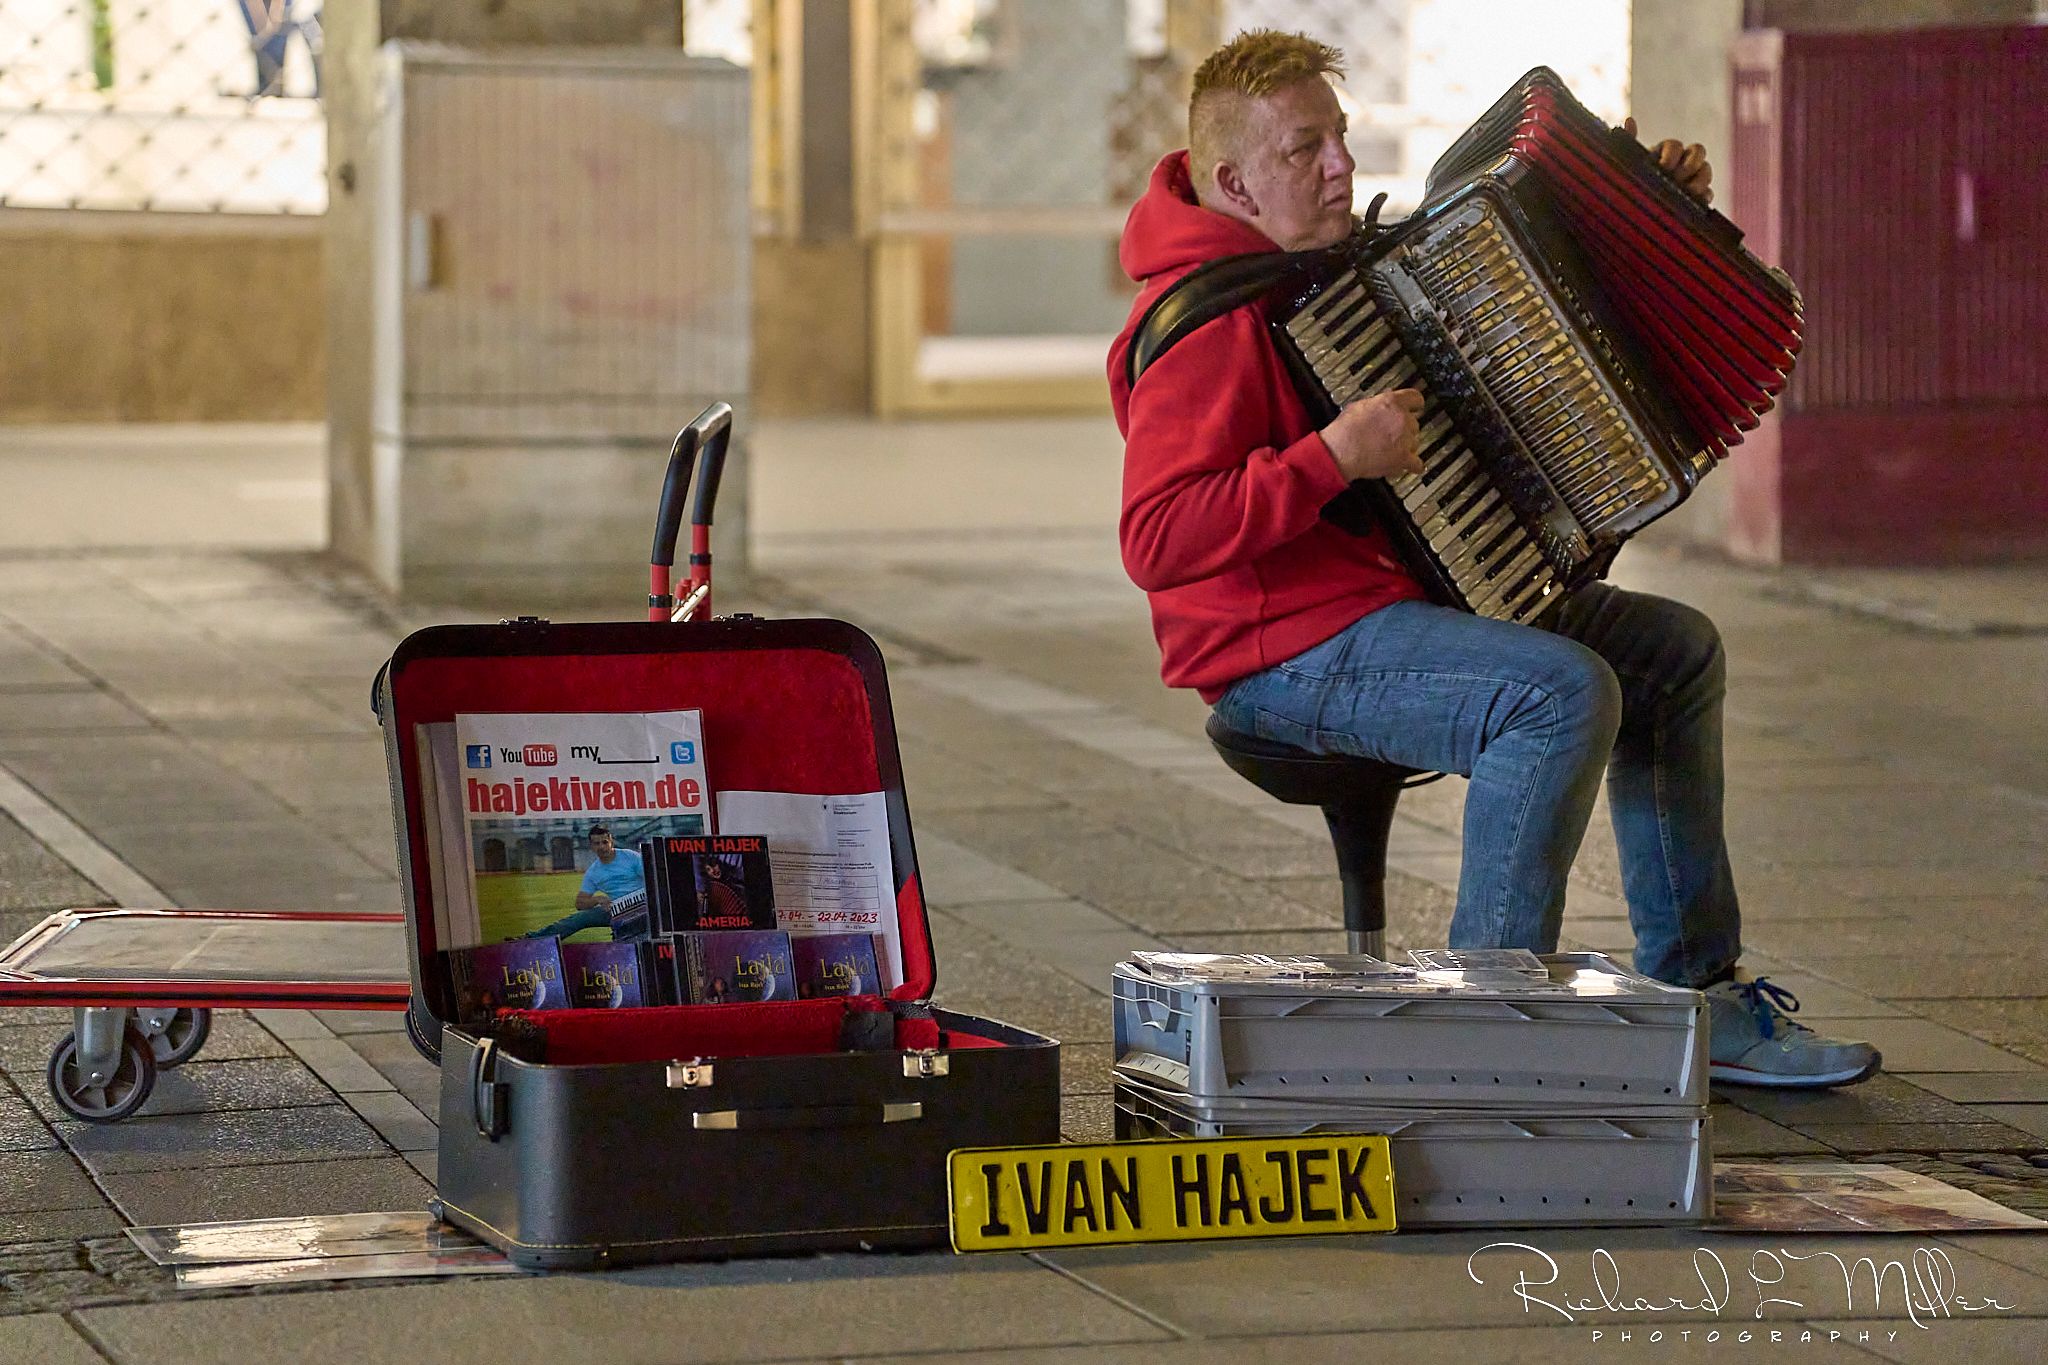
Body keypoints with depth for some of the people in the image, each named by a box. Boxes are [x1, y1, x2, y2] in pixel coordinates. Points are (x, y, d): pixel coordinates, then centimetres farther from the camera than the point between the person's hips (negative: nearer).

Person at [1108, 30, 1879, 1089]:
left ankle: (1691, 997, 12)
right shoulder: (1204, 323, -19)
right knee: (1564, 691, -30)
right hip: (1283, 651, -11)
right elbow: (1158, 540, -29)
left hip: (1399, 591, 11)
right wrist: (1335, 457, -32)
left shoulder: (1339, 262, 13)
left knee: (1676, 651, 11)